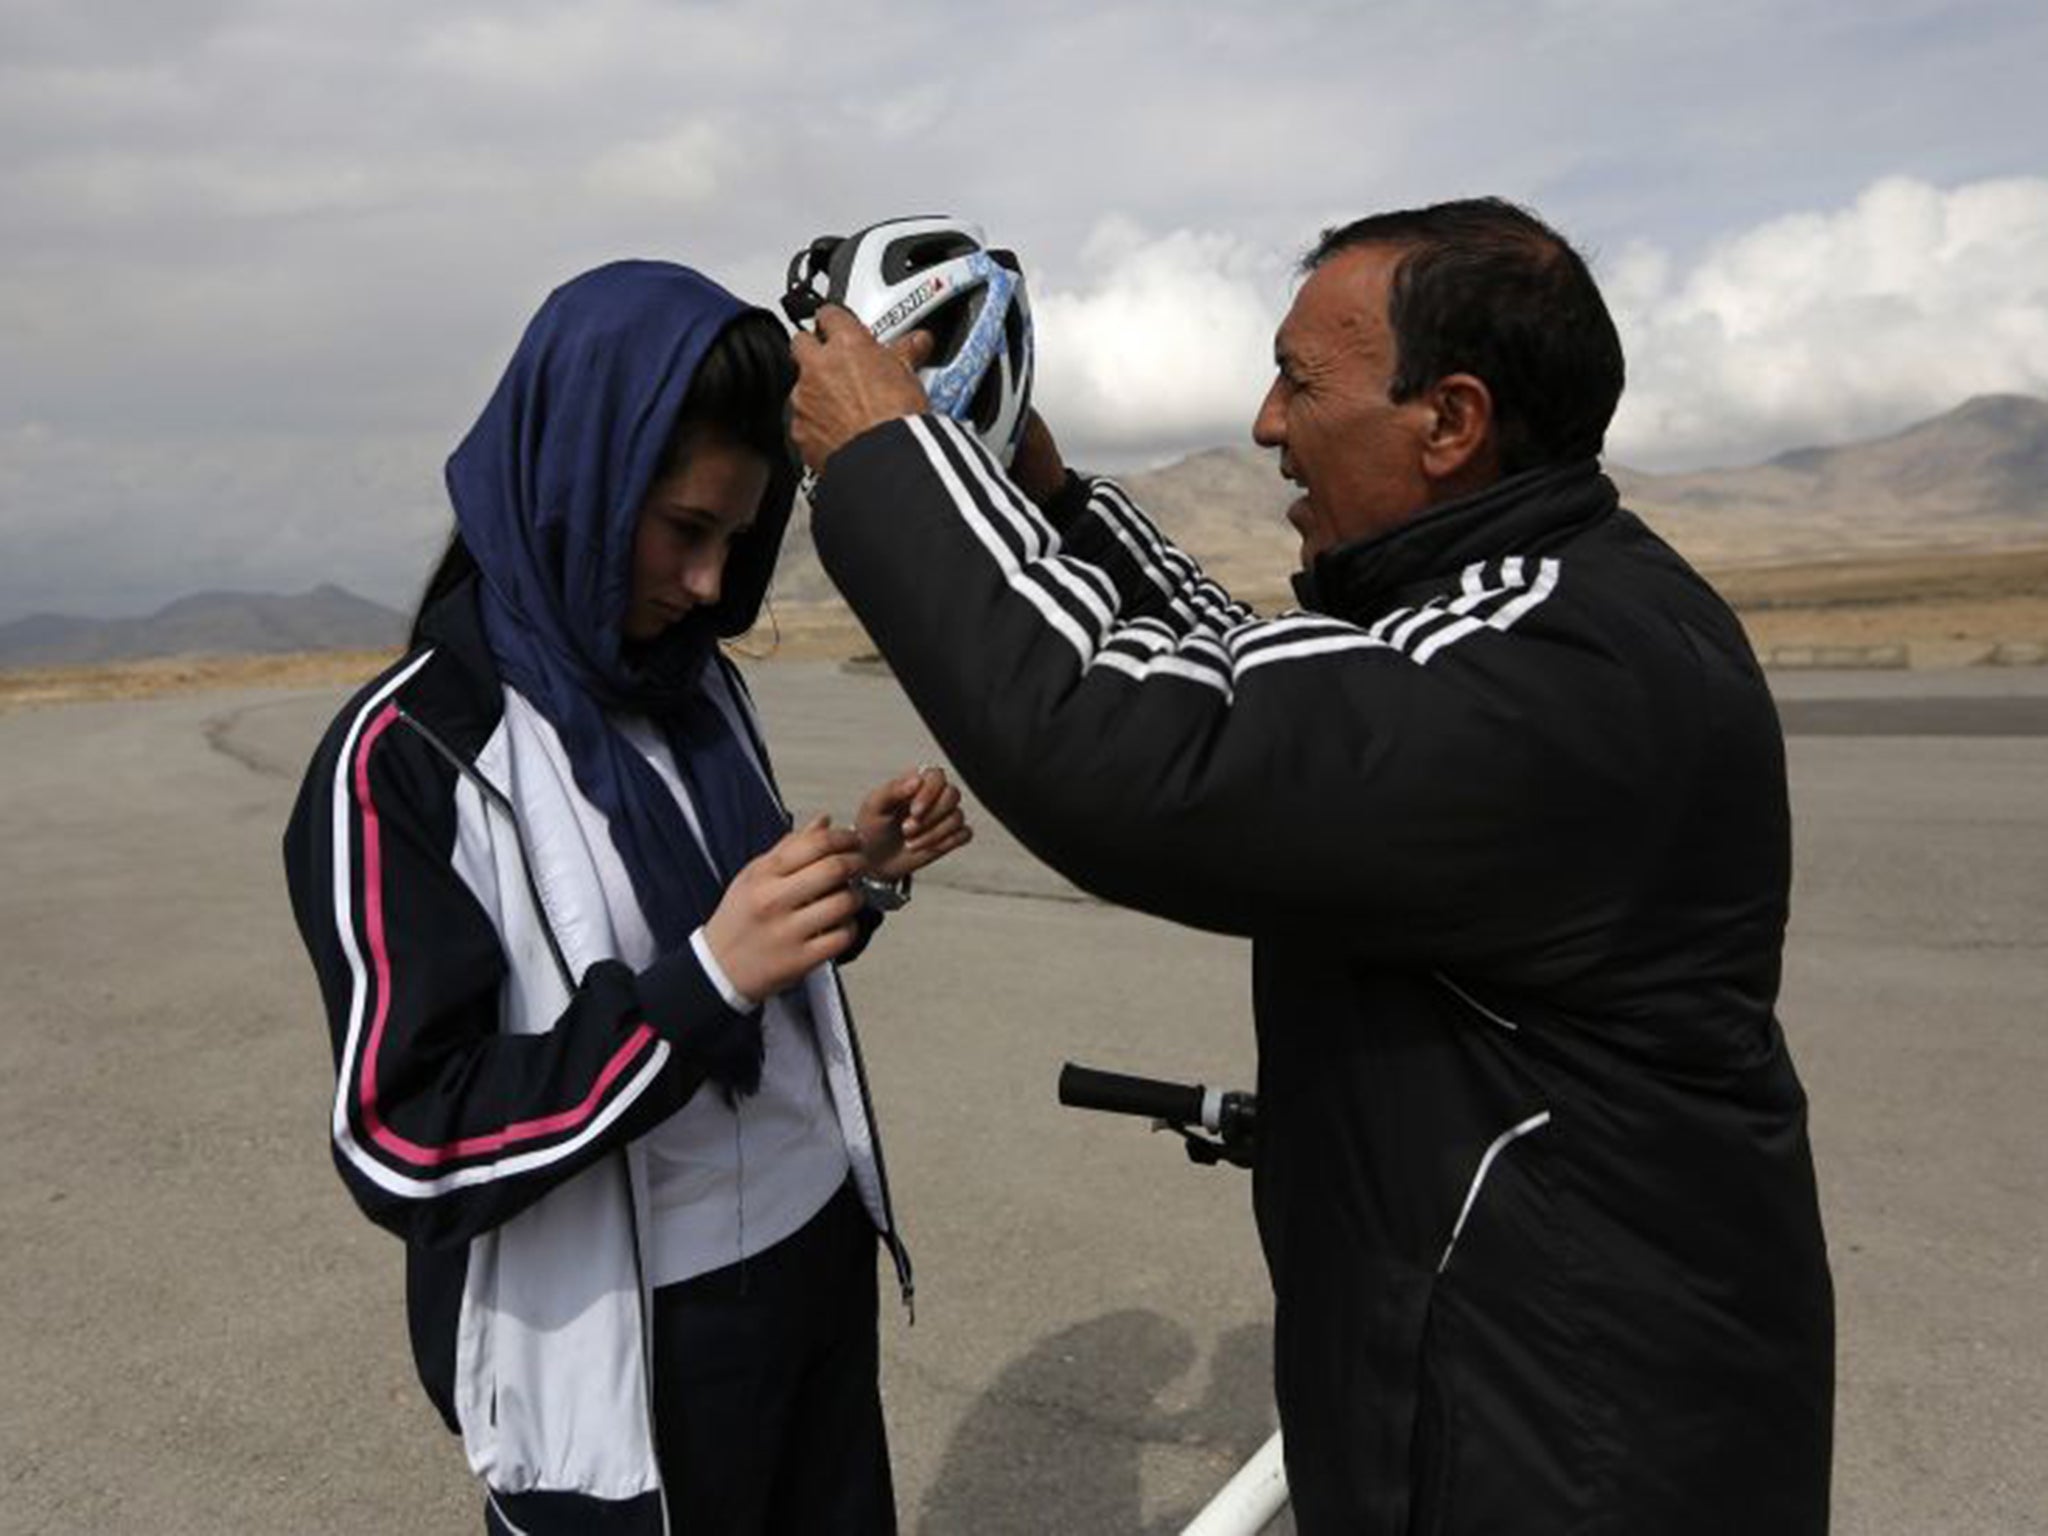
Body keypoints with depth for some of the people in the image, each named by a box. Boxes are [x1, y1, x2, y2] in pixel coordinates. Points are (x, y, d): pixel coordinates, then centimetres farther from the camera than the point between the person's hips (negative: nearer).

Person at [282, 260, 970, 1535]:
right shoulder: (409, 758, -17)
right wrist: (706, 982, -29)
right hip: (616, 1353, -6)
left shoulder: (696, 682, 3)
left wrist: (859, 875, -6)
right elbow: (407, 1149, -20)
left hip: (817, 1256, 6)